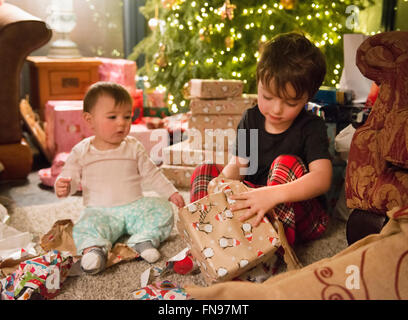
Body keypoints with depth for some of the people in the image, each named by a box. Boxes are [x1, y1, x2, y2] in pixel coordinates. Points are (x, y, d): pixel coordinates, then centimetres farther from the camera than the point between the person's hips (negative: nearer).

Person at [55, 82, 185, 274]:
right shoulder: (82, 151, 0)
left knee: (163, 210, -18)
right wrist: (63, 187, -23)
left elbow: (151, 173, 10)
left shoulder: (133, 147, 4)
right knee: (85, 227, -32)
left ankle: (143, 240, -26)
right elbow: (70, 177, 1)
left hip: (134, 207, 3)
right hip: (100, 211, -2)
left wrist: (171, 193, 4)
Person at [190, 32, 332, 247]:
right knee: (204, 172, -6)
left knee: (287, 163, -30)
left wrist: (273, 194, -42)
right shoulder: (251, 119, 3)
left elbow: (322, 178, -27)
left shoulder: (312, 127, -13)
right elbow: (237, 165, 1)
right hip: (253, 204, 5)